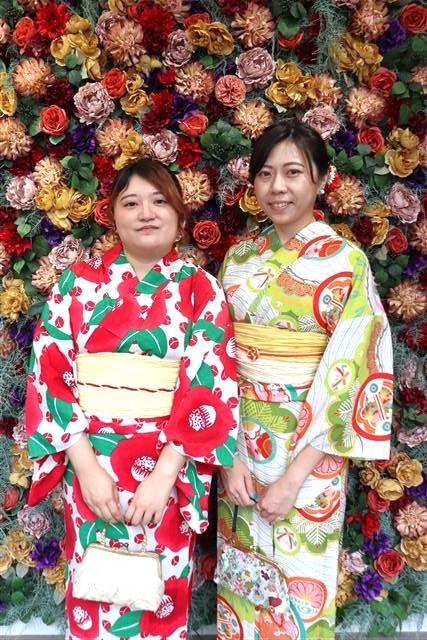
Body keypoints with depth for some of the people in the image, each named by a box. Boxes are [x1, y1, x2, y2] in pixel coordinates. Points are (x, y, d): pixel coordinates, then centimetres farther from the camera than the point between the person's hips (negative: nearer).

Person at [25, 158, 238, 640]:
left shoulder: (200, 289, -2)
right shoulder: (78, 282, 0)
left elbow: (208, 385, -9)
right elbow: (50, 374, -5)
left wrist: (164, 474, -17)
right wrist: (86, 466, -13)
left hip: (168, 468, -1)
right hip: (91, 462, 1)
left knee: (161, 595, 14)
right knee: (95, 593, 16)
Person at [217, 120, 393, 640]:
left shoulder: (346, 262, -10)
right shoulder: (239, 259, 2)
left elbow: (347, 372, -14)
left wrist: (293, 475, -17)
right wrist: (229, 456, -8)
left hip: (308, 446, -4)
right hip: (239, 440, 4)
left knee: (298, 584, 12)